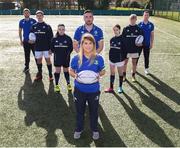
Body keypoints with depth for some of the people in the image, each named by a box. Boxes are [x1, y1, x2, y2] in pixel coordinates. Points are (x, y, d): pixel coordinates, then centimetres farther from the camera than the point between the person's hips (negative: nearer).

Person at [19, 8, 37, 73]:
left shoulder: (33, 21, -4)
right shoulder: (21, 21, 5)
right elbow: (20, 31, 11)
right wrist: (21, 40, 6)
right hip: (25, 41, 3)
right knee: (26, 55, 11)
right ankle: (26, 67, 24)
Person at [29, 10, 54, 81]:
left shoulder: (47, 26, -3)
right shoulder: (34, 26, 6)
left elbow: (51, 38, -4)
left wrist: (51, 47, -9)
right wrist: (31, 40, -6)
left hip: (46, 47, -3)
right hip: (37, 47, 4)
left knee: (48, 60, 1)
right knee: (39, 60, 12)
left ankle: (50, 75, 11)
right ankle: (39, 75, 25)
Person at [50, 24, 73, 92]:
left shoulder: (68, 38, -6)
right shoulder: (54, 39, -3)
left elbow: (71, 48, -2)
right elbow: (52, 48, 6)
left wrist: (67, 53, -12)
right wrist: (55, 52, -5)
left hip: (66, 58, 0)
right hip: (57, 58, 0)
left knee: (66, 70, 12)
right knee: (57, 71, 5)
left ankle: (68, 84, 27)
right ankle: (56, 85, 18)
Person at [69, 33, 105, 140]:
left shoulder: (99, 58, -9)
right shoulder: (77, 58, -9)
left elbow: (103, 71, 4)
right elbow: (71, 71, 4)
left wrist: (99, 74, -18)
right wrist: (75, 75, -17)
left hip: (94, 90, 0)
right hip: (79, 90, 0)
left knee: (94, 111, 18)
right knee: (80, 111, 19)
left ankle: (95, 130, 41)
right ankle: (79, 129, 42)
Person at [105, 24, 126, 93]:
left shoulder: (122, 39, -9)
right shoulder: (112, 39, 4)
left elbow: (124, 49, -7)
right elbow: (111, 48, 11)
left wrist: (124, 58, -10)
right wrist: (110, 56, 9)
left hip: (119, 59, -5)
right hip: (112, 59, 5)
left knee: (120, 73, 10)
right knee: (112, 73, 12)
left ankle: (120, 87, 25)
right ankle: (111, 88, 22)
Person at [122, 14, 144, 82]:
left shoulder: (139, 29, 1)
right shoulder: (126, 29, 0)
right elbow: (122, 39, 3)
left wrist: (141, 44, -13)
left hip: (135, 49, 0)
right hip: (126, 49, 0)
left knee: (134, 62, 10)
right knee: (125, 62, 7)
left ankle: (133, 76, 24)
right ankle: (124, 75, 22)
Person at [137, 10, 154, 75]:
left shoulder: (151, 25, 0)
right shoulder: (139, 24, -4)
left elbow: (152, 34, 4)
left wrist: (152, 43, 1)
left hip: (147, 44, 1)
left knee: (146, 57, 9)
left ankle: (146, 68, 24)